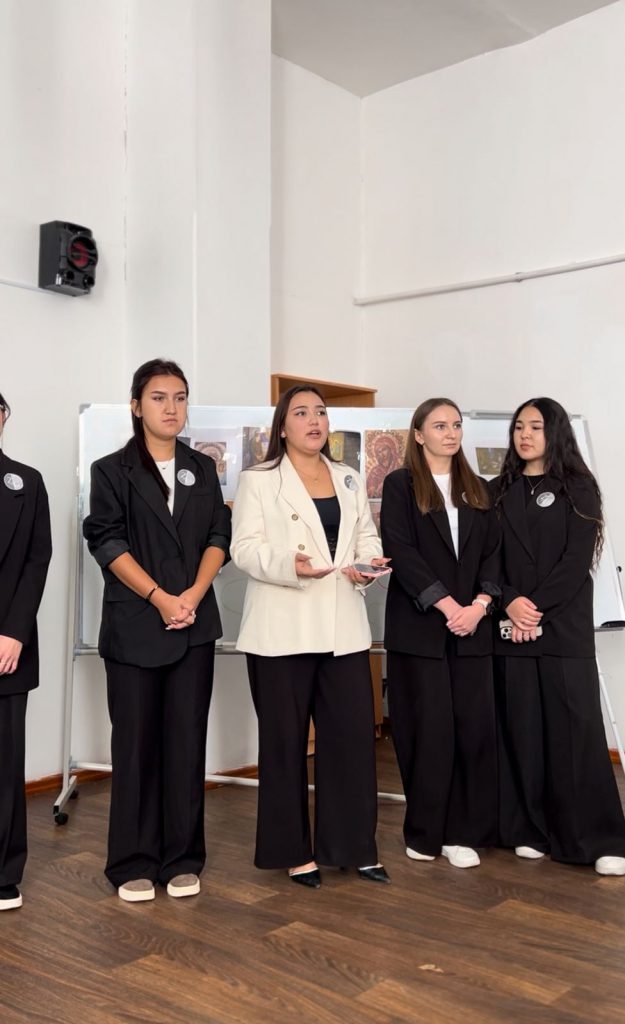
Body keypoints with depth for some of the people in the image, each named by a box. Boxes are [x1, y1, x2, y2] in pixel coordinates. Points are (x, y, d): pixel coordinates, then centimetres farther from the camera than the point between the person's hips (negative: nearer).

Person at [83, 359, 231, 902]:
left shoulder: (202, 468, 13)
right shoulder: (112, 470, 3)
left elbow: (219, 536, 6)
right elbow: (107, 542, -7)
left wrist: (193, 595, -10)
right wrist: (160, 598, -15)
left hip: (195, 626, 3)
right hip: (134, 627, -3)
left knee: (187, 742, 5)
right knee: (136, 744, 3)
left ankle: (182, 859, 16)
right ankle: (133, 864, 14)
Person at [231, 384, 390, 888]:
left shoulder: (350, 480, 17)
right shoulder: (257, 481, 0)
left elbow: (367, 537, 17)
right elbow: (245, 549, -8)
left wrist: (369, 564, -6)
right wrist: (289, 565, -25)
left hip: (343, 627, 5)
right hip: (283, 629, -4)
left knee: (354, 734, 4)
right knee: (285, 740, 5)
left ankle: (354, 847, 18)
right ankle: (294, 851, 18)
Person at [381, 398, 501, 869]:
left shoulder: (478, 490, 15)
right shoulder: (400, 485, 2)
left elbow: (492, 552, 8)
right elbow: (402, 552, -9)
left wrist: (478, 605, -8)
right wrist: (447, 605, -15)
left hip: (472, 625, 4)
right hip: (420, 626, -4)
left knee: (476, 727, 0)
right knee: (430, 729, -1)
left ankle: (464, 832, 10)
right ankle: (424, 833, 13)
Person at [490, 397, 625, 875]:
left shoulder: (577, 488, 4)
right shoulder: (498, 492, 12)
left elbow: (577, 559, -5)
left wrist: (537, 609, -14)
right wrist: (510, 604, -12)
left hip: (564, 626, -2)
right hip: (511, 626, 3)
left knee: (575, 729, -4)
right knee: (522, 730, 3)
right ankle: (530, 830, 12)